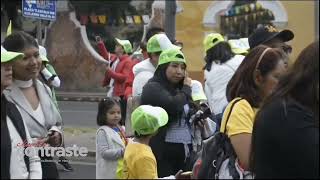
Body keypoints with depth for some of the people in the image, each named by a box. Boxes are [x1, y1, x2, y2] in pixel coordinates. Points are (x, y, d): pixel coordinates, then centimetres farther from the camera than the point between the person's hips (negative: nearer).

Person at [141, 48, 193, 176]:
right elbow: (172, 106, -24)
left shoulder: (179, 89, 20)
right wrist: (187, 89, -8)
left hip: (184, 150, 8)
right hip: (163, 151, -8)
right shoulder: (153, 88, -7)